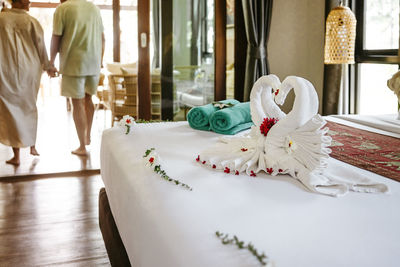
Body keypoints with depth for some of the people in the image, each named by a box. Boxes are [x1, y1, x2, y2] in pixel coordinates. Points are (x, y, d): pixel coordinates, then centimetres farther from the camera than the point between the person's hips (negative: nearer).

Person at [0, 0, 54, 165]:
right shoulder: (32, 22, -4)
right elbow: (41, 46, 1)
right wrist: (47, 66, 15)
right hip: (30, 71, 1)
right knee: (29, 108, 19)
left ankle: (16, 156, 3)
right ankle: (32, 146, 27)